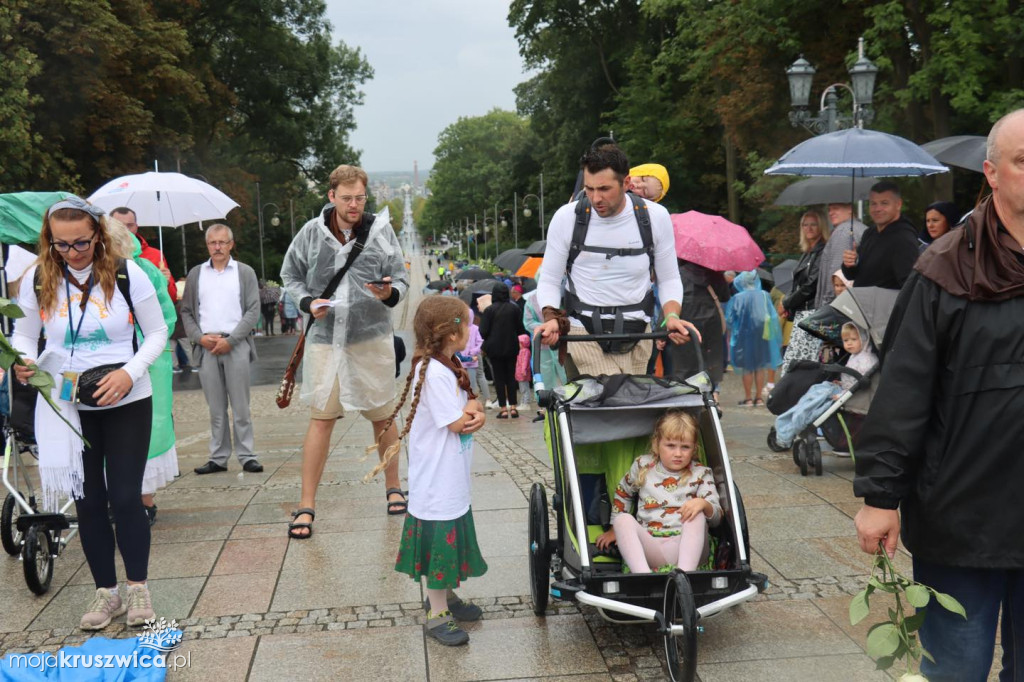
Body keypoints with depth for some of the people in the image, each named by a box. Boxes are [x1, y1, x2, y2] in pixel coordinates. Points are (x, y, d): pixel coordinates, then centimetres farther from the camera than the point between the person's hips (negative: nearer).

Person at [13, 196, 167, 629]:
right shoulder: (38, 278, -4)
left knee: (125, 496, -1)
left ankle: (137, 586, 18)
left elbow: (157, 332, -3)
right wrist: (23, 363, -17)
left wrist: (130, 372, -18)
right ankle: (105, 591, 24)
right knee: (88, 499, 9)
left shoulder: (126, 273, -9)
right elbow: (24, 334, 6)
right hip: (67, 405, 2)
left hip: (126, 402, -2)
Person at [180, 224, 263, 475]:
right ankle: (218, 458, 10)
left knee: (241, 406, -1)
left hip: (236, 345, -2)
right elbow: (186, 312, 12)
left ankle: (246, 456, 4)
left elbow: (253, 311, 0)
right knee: (216, 408, 5)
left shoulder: (245, 272, 7)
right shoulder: (195, 274, 14)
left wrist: (230, 340, -9)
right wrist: (201, 337, -5)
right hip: (206, 347, 2)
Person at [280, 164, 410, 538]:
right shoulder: (312, 233, 0)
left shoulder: (381, 230, -2)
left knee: (382, 417, 11)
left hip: (372, 337, 0)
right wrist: (307, 302, -8)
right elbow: (290, 274, 10)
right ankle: (306, 505, 8)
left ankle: (393, 488, 29)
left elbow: (401, 280, 1)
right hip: (325, 338, 0)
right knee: (321, 419, 0)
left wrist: (389, 293, -22)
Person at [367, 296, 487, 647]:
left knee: (453, 539, 21)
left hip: (453, 479, 10)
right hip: (437, 482, -10)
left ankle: (444, 596, 37)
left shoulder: (450, 366, 9)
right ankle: (437, 616, 12)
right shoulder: (434, 372, -23)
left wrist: (476, 414, -14)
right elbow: (457, 423, -24)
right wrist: (472, 408, -4)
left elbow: (470, 408, 8)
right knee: (439, 542, 1)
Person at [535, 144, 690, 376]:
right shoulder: (566, 217, -4)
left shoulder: (655, 216, -1)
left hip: (636, 332, 2)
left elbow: (669, 279, 8)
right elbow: (549, 281, 4)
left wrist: (672, 316, -11)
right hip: (585, 332, -2)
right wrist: (552, 318, -15)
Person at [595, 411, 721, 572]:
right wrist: (615, 529, 29)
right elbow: (622, 492, 29)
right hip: (649, 550, 1)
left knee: (697, 515, -28)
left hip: (683, 547, -1)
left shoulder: (701, 474, 8)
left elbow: (717, 518, -1)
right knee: (623, 519, -26)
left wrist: (703, 504, -24)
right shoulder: (643, 466, 12)